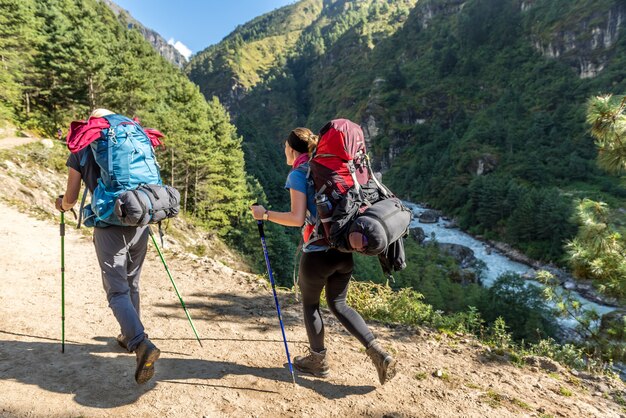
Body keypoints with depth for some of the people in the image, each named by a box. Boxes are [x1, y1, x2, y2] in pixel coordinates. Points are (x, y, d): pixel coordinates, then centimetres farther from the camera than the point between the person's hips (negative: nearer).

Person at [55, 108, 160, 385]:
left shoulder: (80, 154, 7)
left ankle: (141, 344, -20)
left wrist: (61, 205, 31)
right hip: (140, 224, 4)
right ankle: (130, 335, 34)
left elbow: (70, 199, 7)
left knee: (117, 291, -1)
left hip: (110, 228, -3)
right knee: (131, 284, 20)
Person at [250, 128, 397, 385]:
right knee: (338, 305, 21)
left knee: (310, 304, 18)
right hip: (344, 250, 7)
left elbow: (297, 219, -15)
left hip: (317, 252, -6)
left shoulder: (298, 174, -7)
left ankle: (319, 360, 33)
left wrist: (265, 214, -5)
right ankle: (379, 354, 12)